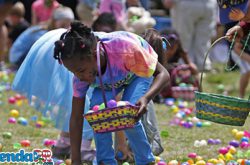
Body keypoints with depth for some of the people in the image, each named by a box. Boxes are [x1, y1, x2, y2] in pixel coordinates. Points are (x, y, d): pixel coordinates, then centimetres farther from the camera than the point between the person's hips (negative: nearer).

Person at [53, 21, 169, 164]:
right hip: (108, 80, 3)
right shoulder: (81, 75, -30)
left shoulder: (124, 49, -45)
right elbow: (76, 118, -23)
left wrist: (146, 98, -56)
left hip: (140, 72, -3)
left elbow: (162, 74, -37)